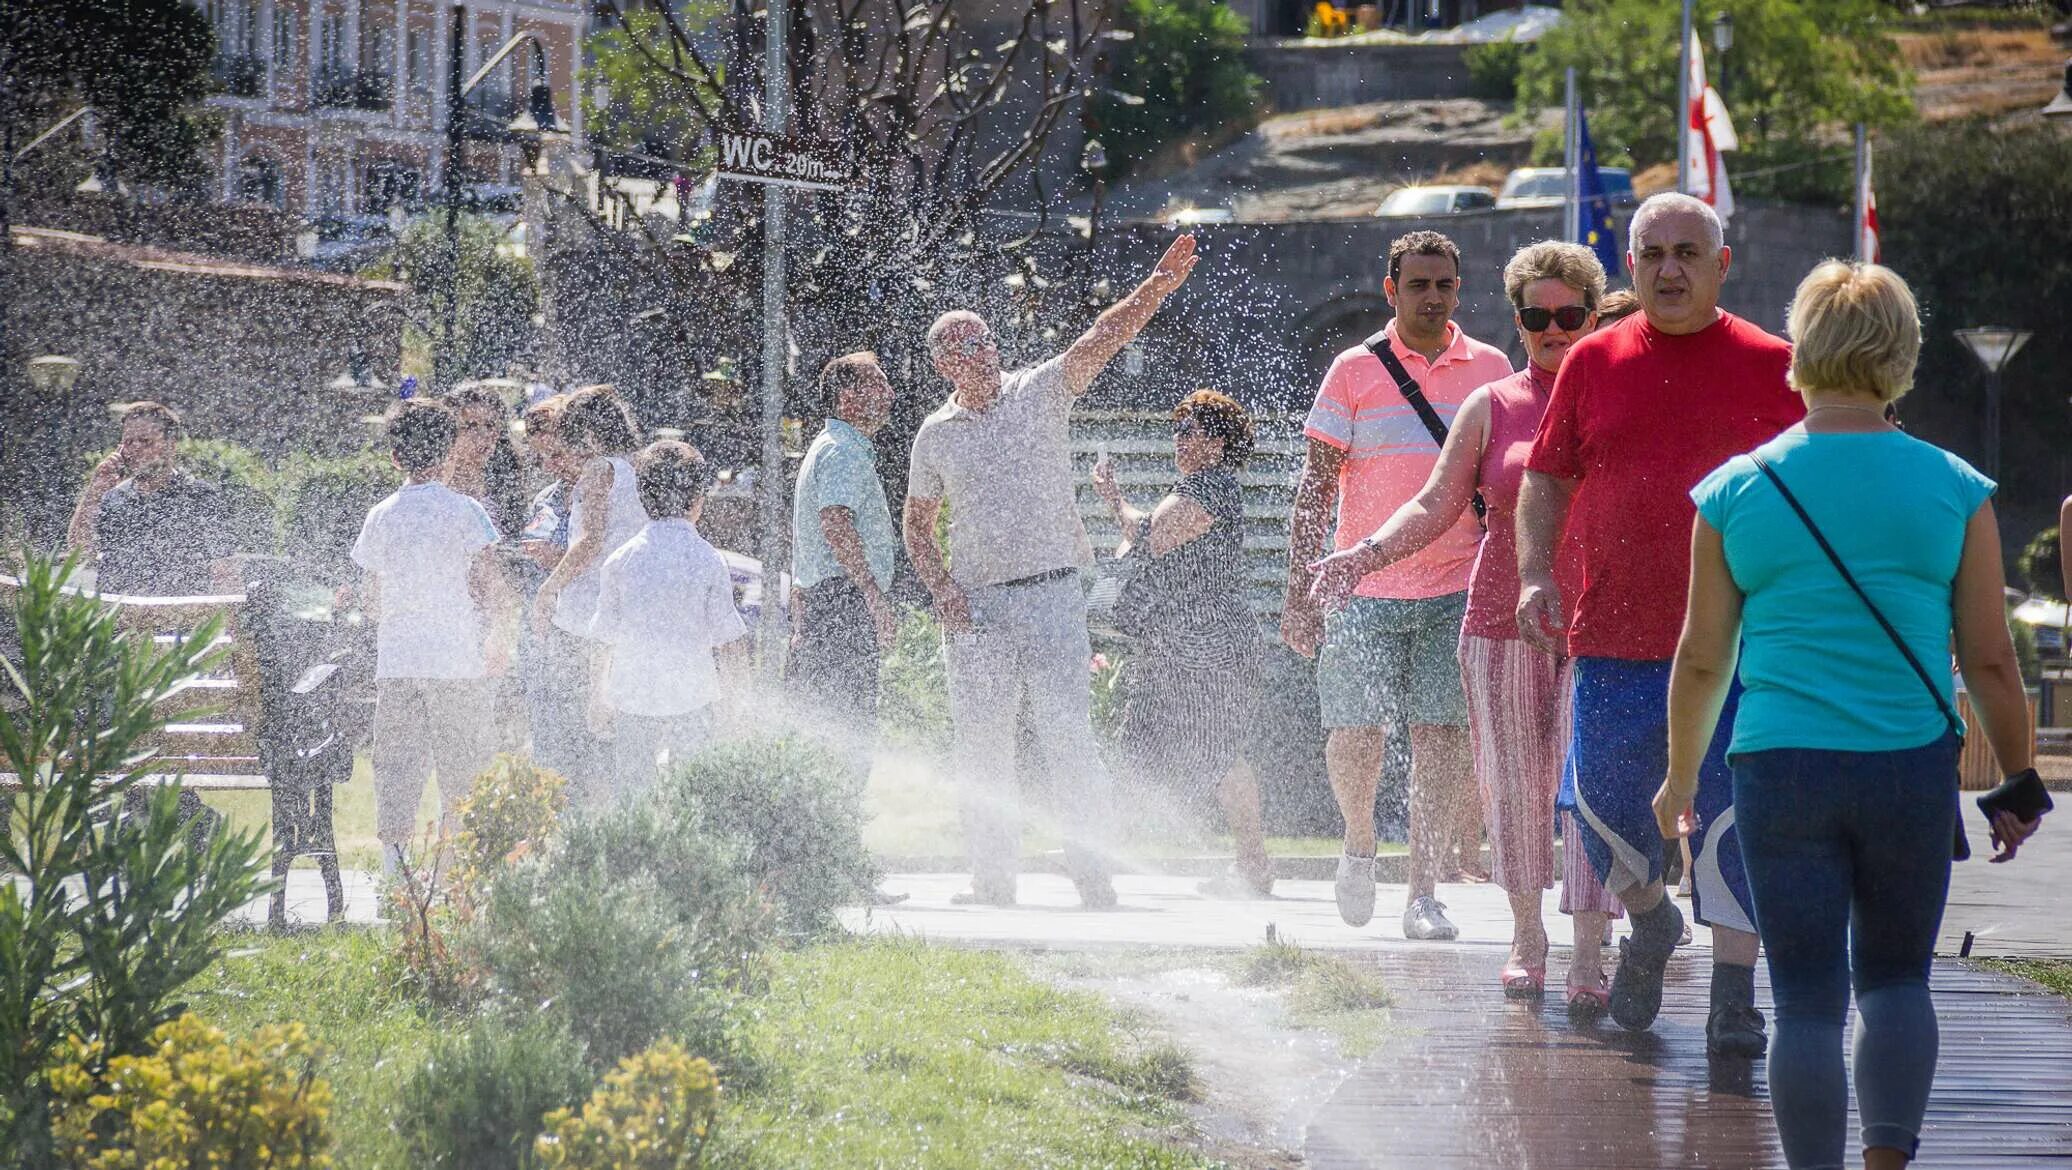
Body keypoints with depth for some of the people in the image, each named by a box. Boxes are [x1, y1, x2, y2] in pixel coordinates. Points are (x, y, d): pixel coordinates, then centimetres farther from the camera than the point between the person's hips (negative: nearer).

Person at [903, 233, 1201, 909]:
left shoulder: (1040, 393, 4)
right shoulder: (935, 436, 10)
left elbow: (1100, 341, -10)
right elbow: (917, 522, 19)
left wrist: (1158, 286, -25)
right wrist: (940, 588, 2)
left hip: (1051, 593, -3)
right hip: (974, 603, 3)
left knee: (1066, 730, -10)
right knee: (980, 742, 3)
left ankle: (1091, 864, -7)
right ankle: (993, 876, 11)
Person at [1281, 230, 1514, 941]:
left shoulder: (1490, 369, 9)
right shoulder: (1355, 371, 2)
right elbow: (1316, 484, 2)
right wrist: (1299, 588, -4)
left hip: (1457, 588, 1)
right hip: (1364, 586, -1)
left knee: (1441, 736, -1)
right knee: (1355, 734, -5)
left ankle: (1424, 894, 4)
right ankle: (1359, 845, 24)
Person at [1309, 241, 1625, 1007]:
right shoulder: (1491, 409, 9)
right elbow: (1436, 506, 6)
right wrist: (1365, 556, -8)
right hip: (1504, 623, 2)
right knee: (1514, 784, 4)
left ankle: (1588, 956, -7)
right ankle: (1526, 936, 21)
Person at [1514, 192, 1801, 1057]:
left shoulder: (1770, 366, 2)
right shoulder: (1593, 364, 8)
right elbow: (1546, 480, 13)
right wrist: (1535, 573, -2)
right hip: (1614, 638, 2)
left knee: (1733, 817, -6)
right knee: (1603, 807, 4)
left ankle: (1734, 997, 0)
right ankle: (1650, 923, 33)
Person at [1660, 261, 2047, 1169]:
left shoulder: (1733, 491, 0)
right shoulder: (1954, 490, 0)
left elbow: (1701, 659, 6)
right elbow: (1990, 659, 3)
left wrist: (1681, 774, 20)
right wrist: (2019, 785, 15)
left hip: (1780, 768, 0)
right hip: (1912, 766, 1)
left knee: (1807, 1000, 3)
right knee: (1896, 976, 17)